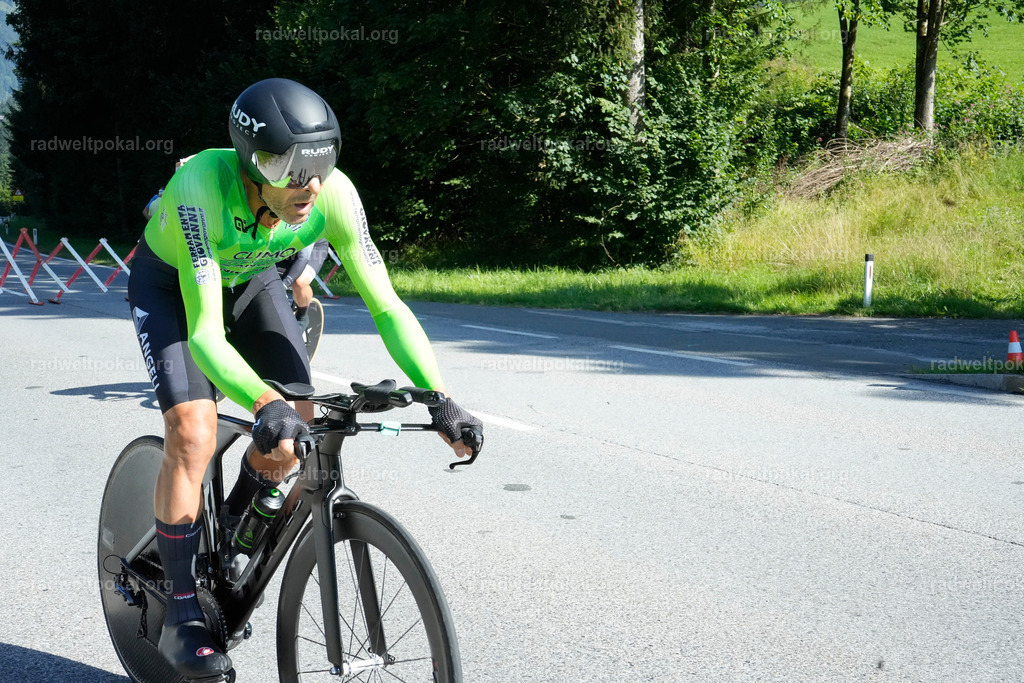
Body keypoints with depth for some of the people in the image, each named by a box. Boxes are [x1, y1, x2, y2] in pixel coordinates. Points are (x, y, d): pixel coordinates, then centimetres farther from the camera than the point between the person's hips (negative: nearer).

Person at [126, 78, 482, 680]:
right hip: (171, 285, -4)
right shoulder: (201, 187, -42)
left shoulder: (334, 194, -32)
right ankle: (182, 615, -5)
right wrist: (264, 403, -62)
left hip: (252, 279, 4)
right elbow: (205, 334, -45)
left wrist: (441, 400, -40)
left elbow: (387, 305, -29)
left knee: (296, 422, -10)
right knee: (193, 434, -20)